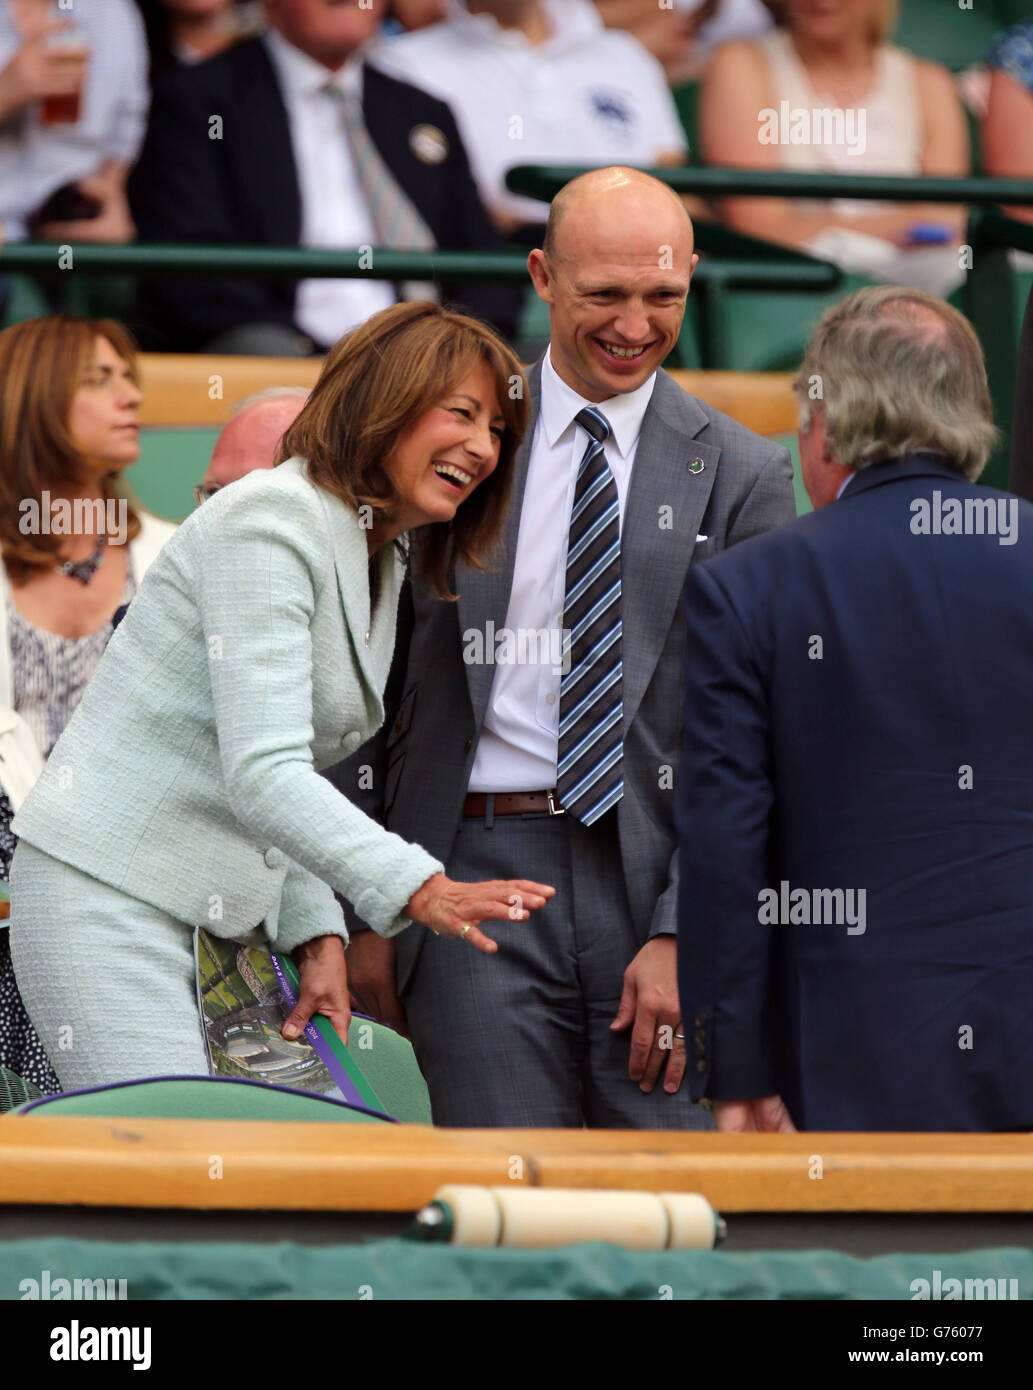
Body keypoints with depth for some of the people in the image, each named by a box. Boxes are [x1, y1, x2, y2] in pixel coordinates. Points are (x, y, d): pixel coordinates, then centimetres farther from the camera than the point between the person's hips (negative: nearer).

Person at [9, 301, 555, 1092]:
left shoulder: (382, 565, 15)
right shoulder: (271, 520, -15)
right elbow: (262, 775, -25)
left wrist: (318, 936, 4)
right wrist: (419, 891, -35)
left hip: (225, 919, 9)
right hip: (112, 898, -9)